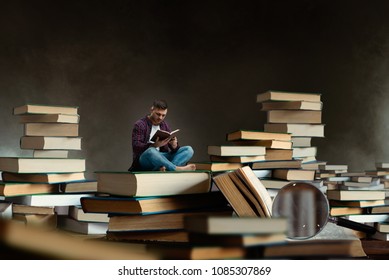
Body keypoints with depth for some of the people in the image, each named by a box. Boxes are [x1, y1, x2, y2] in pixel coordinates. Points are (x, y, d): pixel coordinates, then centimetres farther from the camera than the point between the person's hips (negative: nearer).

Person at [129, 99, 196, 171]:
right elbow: (136, 147, -16)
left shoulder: (165, 125, 13)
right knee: (151, 151, -41)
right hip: (144, 158, -6)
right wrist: (154, 145, -31)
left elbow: (173, 149, 10)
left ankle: (165, 168, -39)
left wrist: (174, 146, -16)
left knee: (189, 149, -13)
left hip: (161, 158, 6)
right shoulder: (140, 124, -4)